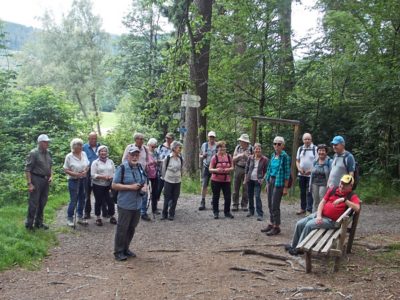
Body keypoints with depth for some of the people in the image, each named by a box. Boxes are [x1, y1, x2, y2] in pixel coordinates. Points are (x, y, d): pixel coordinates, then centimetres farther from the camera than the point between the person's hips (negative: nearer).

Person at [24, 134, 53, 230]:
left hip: (46, 180, 7)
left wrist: (51, 176, 5)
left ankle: (39, 222, 25)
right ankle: (29, 224, 9)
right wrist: (29, 183, -17)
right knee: (33, 203, -2)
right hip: (36, 180, -7)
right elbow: (27, 169, -13)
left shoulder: (48, 153, 8)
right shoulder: (33, 153, -12)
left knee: (42, 203, 13)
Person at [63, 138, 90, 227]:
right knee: (73, 200, -4)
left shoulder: (84, 154, 3)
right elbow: (66, 170, -9)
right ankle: (69, 219, 11)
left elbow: (87, 165, 11)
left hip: (83, 180, 5)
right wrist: (75, 174, -20)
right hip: (73, 180, -5)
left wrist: (85, 172, -9)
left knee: (82, 199, 11)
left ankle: (80, 217, 25)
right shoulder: (69, 156, -10)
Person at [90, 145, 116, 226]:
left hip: (109, 185, 3)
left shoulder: (110, 161, 10)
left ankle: (112, 216, 17)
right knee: (98, 201, 6)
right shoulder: (95, 162, -3)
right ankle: (98, 218, 19)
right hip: (98, 185, -3)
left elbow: (114, 172, 11)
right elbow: (93, 175, -10)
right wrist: (102, 177, -20)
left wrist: (111, 177, -11)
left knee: (111, 201, 0)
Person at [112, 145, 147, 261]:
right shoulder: (122, 168, -11)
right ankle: (118, 252, 13)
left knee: (132, 228, 15)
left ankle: (125, 249, 29)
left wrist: (144, 187, -3)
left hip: (137, 205, 6)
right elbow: (114, 185, -12)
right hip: (125, 205, -6)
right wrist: (130, 187, -19)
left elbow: (144, 182, 21)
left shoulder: (140, 167, 8)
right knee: (122, 228, 1)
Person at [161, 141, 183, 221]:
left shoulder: (180, 159, 1)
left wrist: (179, 177, 11)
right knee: (167, 198, 2)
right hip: (168, 181, -3)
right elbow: (163, 169, 0)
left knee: (175, 199, 4)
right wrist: (164, 178, 6)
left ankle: (171, 214, 16)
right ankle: (164, 214, 15)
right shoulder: (167, 158, -9)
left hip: (177, 181, 3)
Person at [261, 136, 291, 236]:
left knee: (275, 205, -6)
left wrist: (285, 187, -13)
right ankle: (271, 224, 23)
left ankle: (276, 227, 4)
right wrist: (267, 183, 14)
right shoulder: (273, 155, 10)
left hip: (278, 183, -7)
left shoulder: (285, 156, -10)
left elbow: (287, 173, -11)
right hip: (270, 180, 7)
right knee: (270, 204, 12)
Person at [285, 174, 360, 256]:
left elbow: (357, 208, -24)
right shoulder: (333, 190, 9)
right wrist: (318, 216, -7)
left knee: (309, 225, -24)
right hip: (320, 215, 6)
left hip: (331, 220, -6)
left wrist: (344, 199, -27)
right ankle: (293, 245, 15)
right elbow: (322, 202, 7)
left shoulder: (352, 196, -5)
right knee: (299, 224, -3)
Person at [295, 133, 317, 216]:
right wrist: (299, 168, -4)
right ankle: (302, 208, 22)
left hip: (311, 174, -5)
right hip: (301, 174, 5)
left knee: (309, 192, -4)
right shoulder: (300, 148, 10)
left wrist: (311, 170, -18)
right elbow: (297, 161, 14)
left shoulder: (315, 149, -6)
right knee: (302, 192, 12)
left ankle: (309, 210, 0)